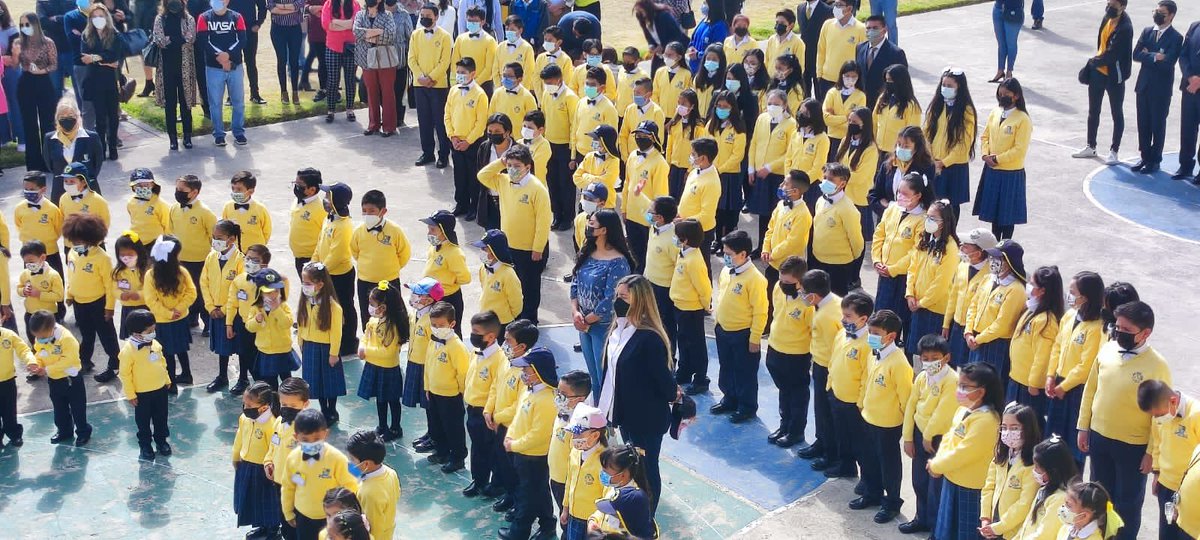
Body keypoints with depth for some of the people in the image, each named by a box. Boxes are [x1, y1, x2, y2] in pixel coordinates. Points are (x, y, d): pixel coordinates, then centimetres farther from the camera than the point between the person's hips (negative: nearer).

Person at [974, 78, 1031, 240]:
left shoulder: (1022, 119, -14)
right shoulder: (995, 113, 5)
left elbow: (1020, 150, -17)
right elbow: (985, 136, 11)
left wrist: (997, 159, -16)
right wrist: (985, 155, -6)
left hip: (1011, 173, -6)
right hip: (992, 171, 6)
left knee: (1008, 214, 4)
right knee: (993, 209, 15)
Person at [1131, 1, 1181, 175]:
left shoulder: (1176, 38, -9)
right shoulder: (1147, 31, 7)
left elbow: (1168, 62, -19)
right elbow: (1136, 54, -1)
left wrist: (1148, 55, -11)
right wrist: (1155, 57, -13)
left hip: (1161, 89, -5)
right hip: (1143, 85, 5)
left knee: (1158, 125, 5)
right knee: (1143, 124, 10)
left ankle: (1154, 160, 14)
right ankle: (1144, 157, 22)